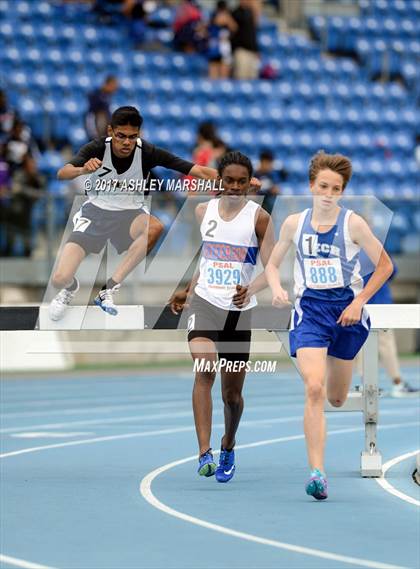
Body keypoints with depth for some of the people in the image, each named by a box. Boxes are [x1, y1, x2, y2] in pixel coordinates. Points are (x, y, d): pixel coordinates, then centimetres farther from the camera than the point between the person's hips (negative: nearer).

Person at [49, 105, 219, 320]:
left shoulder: (147, 152, -16)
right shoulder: (97, 149, -16)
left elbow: (195, 170, -21)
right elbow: (62, 173, -29)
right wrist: (83, 169, -52)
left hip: (129, 213, 1)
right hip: (95, 211, 0)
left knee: (155, 227, -37)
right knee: (60, 279, -17)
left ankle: (109, 288, -25)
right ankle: (70, 287, 25)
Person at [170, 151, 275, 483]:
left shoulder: (259, 218, -4)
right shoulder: (204, 212, 7)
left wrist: (251, 290, -26)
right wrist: (188, 292, 19)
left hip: (239, 310, -1)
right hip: (205, 303, 1)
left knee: (233, 392, 8)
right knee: (205, 370, -24)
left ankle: (228, 447, 37)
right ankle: (205, 453, -30)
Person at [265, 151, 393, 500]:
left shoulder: (353, 224, -8)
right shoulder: (294, 224, 0)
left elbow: (385, 265, -1)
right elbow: (272, 265, 14)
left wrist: (359, 302, -9)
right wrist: (276, 288, -8)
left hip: (346, 310, 0)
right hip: (310, 310, 0)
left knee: (337, 399, 14)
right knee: (314, 390, -20)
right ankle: (317, 472, -19)